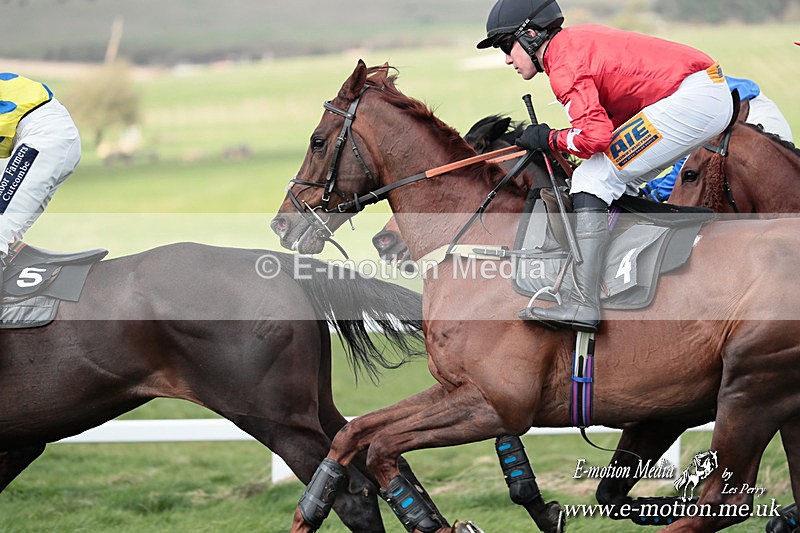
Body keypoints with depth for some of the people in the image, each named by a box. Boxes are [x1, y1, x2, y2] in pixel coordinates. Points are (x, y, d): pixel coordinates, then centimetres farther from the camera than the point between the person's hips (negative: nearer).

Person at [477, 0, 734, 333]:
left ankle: (583, 304, -22)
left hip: (692, 98, -10)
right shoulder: (576, 40, 19)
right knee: (618, 182, 21)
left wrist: (549, 139, -4)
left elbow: (595, 135, -21)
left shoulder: (563, 65, -10)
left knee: (594, 178, -11)